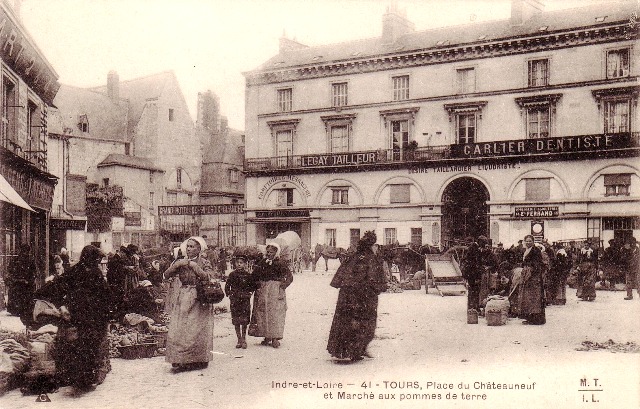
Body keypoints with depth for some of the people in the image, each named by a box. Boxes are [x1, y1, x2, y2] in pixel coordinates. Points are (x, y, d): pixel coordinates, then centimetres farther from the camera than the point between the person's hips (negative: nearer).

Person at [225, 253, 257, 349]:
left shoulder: (248, 275, 1)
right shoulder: (232, 275, 4)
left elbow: (253, 286, 10)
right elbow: (227, 286, 11)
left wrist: (248, 294, 0)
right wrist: (229, 294, 1)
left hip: (245, 300, -1)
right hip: (234, 300, 1)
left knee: (244, 321, -2)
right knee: (236, 321, 3)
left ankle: (243, 339, 8)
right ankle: (239, 340, 11)